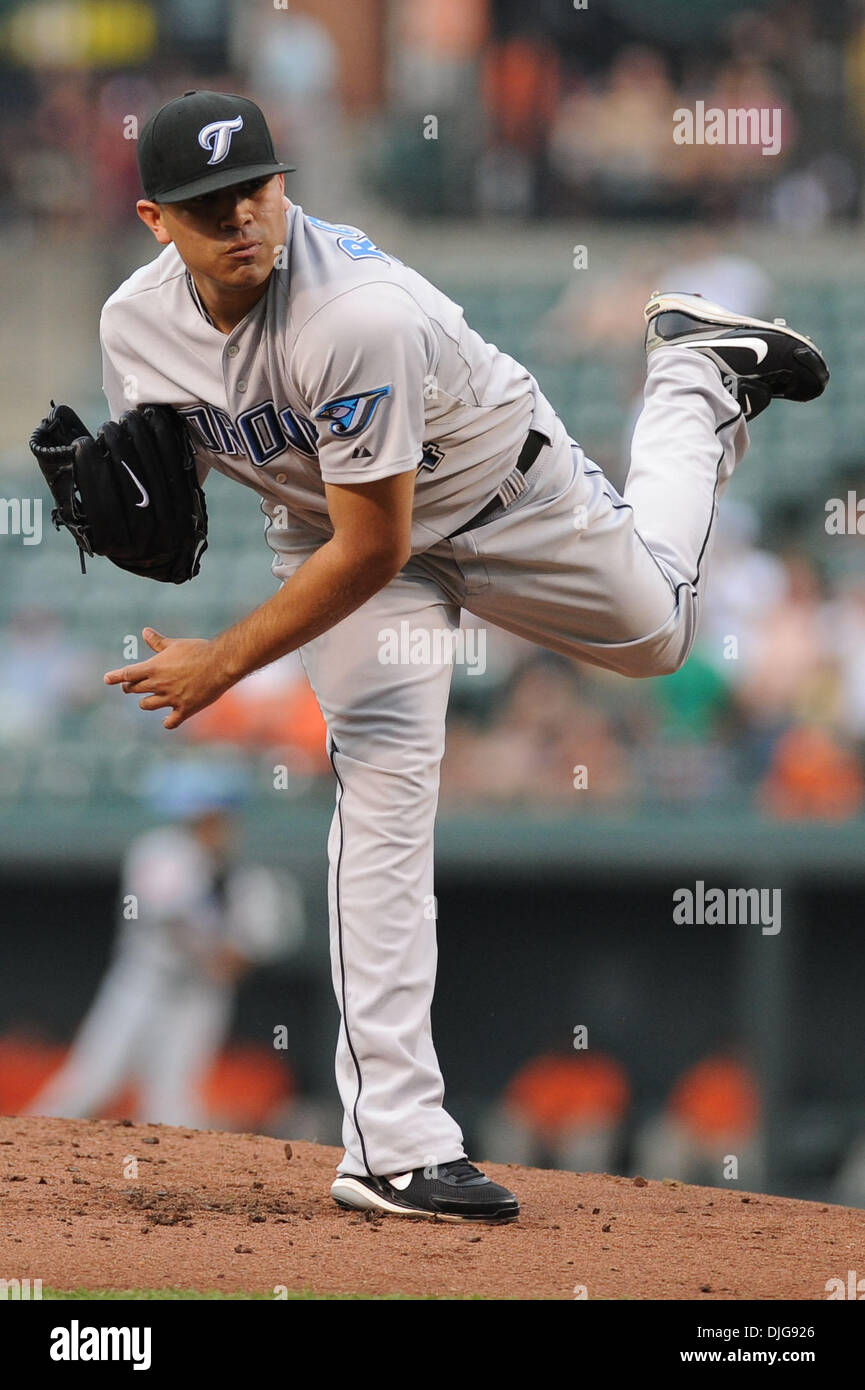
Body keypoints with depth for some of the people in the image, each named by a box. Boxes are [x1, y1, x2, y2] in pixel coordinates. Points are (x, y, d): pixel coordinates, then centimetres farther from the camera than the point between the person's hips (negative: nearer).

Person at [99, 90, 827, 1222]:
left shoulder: (358, 313, -41)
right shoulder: (137, 326, -21)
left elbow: (373, 550, -36)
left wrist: (224, 665, -32)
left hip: (503, 496, -3)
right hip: (332, 520, 3)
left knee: (655, 627, 24)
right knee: (383, 773, -17)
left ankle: (697, 372, 53)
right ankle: (393, 1146, -22)